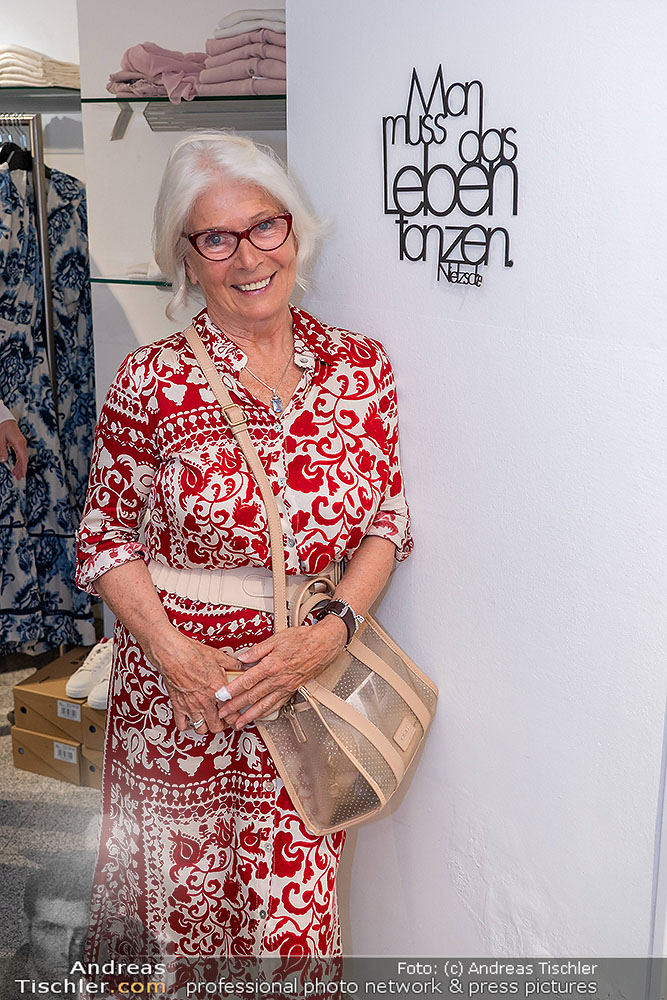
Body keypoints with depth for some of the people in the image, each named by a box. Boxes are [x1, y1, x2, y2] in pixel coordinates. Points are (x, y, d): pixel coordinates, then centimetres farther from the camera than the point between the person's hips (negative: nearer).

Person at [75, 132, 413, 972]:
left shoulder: (360, 365, -2)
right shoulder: (151, 382, -9)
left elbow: (387, 522, 3)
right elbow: (104, 538, -2)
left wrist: (332, 630, -12)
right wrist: (173, 652, -15)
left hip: (311, 682, 2)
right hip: (178, 685, -1)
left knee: (295, 909, 10)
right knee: (183, 898, 16)